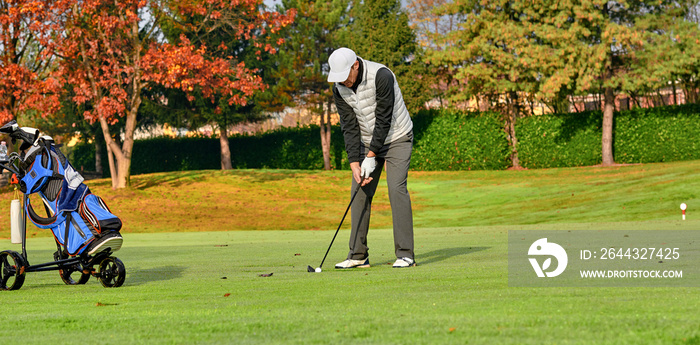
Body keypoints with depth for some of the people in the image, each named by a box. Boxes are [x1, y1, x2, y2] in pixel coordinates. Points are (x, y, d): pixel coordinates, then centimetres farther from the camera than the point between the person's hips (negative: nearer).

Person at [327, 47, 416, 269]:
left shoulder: (381, 76, -26)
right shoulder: (339, 89, -8)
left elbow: (384, 120, -23)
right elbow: (349, 127, -6)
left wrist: (371, 157, -20)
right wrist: (354, 164, -15)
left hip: (396, 137, -6)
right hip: (367, 142, 6)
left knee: (396, 188, -18)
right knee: (360, 192, -1)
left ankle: (405, 254, -17)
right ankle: (358, 256, 3)